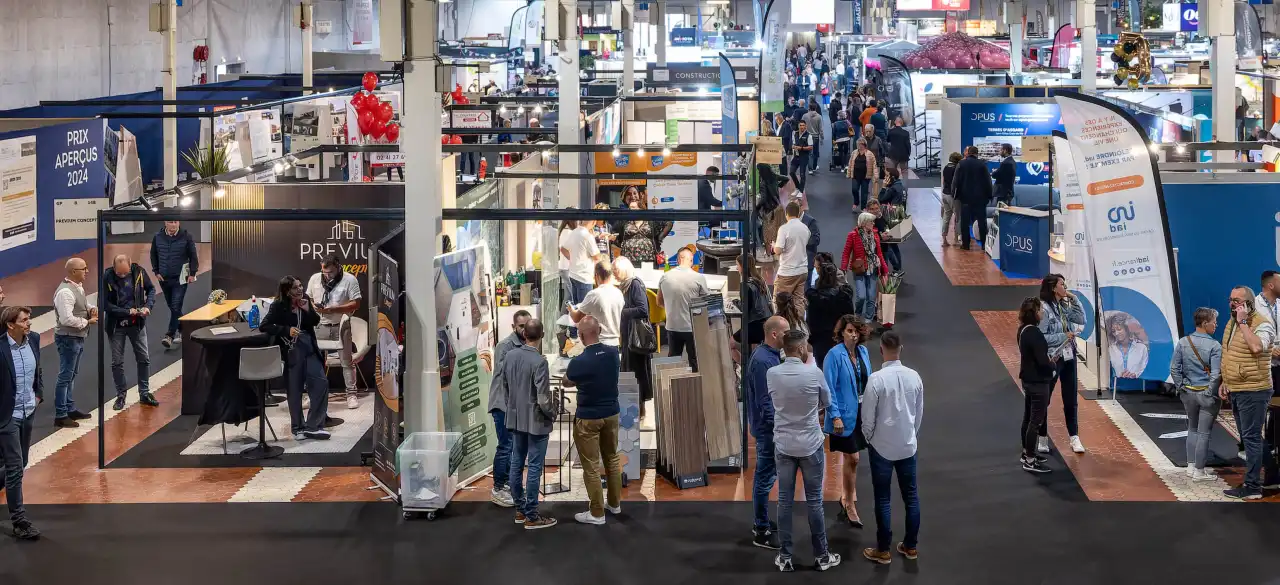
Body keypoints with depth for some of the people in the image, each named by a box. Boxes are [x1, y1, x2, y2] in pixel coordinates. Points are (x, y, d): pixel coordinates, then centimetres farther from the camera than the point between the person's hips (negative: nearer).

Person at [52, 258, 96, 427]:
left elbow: (82, 304, 23)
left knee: (72, 375, 20)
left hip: (78, 337, 10)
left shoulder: (78, 287, 7)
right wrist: (88, 321, -18)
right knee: (65, 377, -5)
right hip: (68, 338, -10)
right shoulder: (65, 292, -24)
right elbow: (67, 319, -30)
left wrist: (91, 308, 0)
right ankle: (60, 416, 0)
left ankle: (70, 409, 31)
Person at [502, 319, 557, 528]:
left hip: (515, 419, 7)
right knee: (534, 468, 0)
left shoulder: (510, 355, 0)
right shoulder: (539, 361, -21)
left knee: (516, 464, 13)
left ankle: (520, 510, 23)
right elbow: (543, 398, -21)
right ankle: (531, 516, 4)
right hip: (536, 421, -7)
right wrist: (553, 412, -2)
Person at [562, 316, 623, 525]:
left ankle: (597, 513, 8)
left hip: (588, 418, -6)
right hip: (611, 413, 6)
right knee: (612, 458, 20)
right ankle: (614, 503, 33)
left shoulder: (579, 362, -23)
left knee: (591, 465, 3)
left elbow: (566, 383, -1)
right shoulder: (613, 353, -7)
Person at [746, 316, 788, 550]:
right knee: (765, 478, -3)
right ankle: (761, 532, 4)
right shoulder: (763, 360, -23)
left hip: (770, 427, 10)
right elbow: (765, 402, -24)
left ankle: (760, 523, 29)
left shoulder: (771, 355, 8)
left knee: (765, 476, 18)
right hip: (768, 428, -10)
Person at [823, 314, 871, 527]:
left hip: (861, 413, 6)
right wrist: (835, 417, -19)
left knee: (850, 458, 17)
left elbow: (868, 381, 12)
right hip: (845, 415, -6)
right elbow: (829, 388, -15)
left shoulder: (863, 352, 4)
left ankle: (846, 498, 33)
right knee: (852, 459, -2)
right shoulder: (834, 355, -15)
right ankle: (850, 506, 9)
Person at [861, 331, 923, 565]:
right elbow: (919, 413, 5)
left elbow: (868, 416, -13)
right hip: (908, 446, 4)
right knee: (911, 496, 14)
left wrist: (869, 438, 6)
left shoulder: (877, 379, -20)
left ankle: (883, 551, 13)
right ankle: (910, 546, 23)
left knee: (883, 499, 5)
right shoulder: (914, 377, -6)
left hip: (882, 447, -4)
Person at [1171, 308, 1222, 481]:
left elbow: (1174, 369, 0)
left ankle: (1191, 466, 23)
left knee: (1192, 429, 20)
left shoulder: (1183, 343, -2)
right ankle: (1199, 471, 8)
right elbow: (1216, 374, -17)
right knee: (1204, 432, 3)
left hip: (1188, 393, 5)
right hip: (1207, 394, -5)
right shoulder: (1214, 346, -16)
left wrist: (1181, 387, 8)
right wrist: (1212, 394, -9)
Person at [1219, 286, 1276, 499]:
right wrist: (1224, 382, 18)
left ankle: (1252, 486, -3)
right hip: (1235, 391, 9)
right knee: (1248, 437, 16)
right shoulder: (1231, 323, 12)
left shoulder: (1262, 324, -14)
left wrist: (1243, 322, -25)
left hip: (1253, 391, -9)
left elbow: (1257, 347, -33)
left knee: (1251, 437, -7)